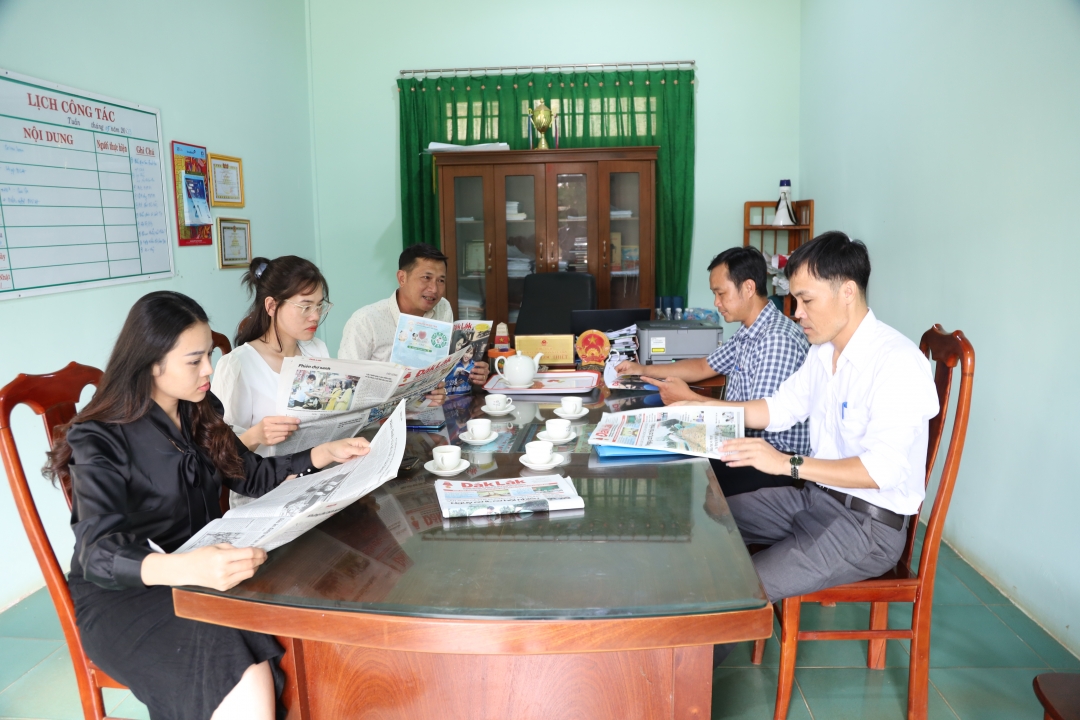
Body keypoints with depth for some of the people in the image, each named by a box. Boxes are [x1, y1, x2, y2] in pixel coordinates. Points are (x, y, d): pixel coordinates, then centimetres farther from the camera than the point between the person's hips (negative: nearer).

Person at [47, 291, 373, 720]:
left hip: (201, 569, 6)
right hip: (124, 594, -5)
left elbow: (250, 475, 17)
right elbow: (99, 553, -27)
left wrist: (325, 454, 4)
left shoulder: (200, 412, 5)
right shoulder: (100, 441, -15)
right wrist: (185, 568, -47)